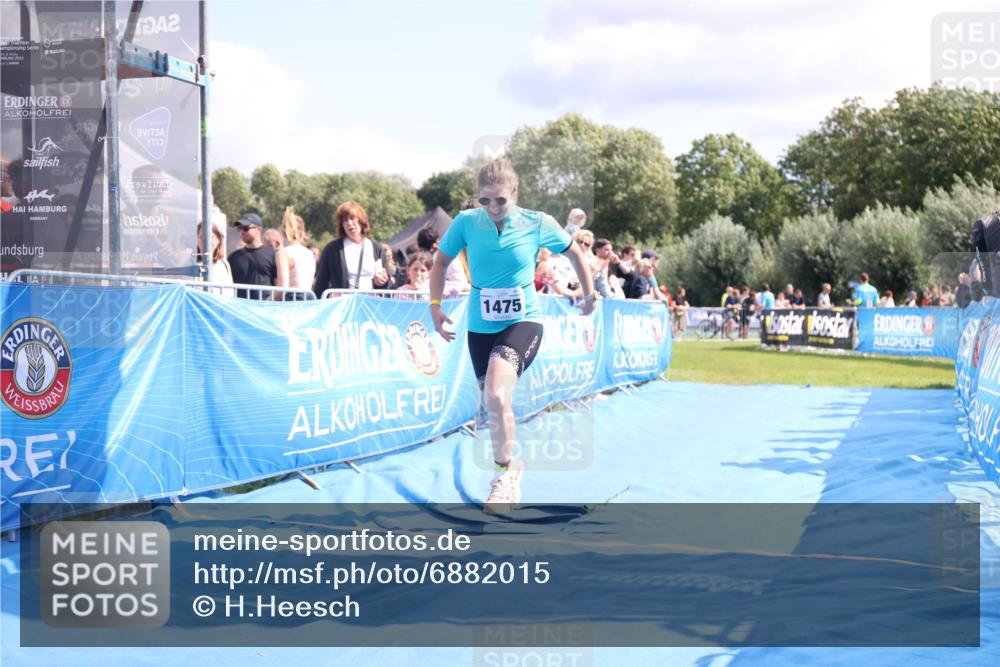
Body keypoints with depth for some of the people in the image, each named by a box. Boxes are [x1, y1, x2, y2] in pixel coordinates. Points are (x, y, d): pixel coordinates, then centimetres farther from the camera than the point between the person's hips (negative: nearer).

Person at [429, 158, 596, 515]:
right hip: (480, 326, 3)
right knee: (494, 406, 14)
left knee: (496, 395, -27)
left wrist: (589, 293, 12)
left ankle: (504, 473, -9)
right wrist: (435, 305, -1)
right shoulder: (466, 222, -8)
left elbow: (575, 253, 8)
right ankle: (511, 468, 42)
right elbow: (441, 261, 8)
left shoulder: (538, 224, -10)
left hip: (523, 321, -3)